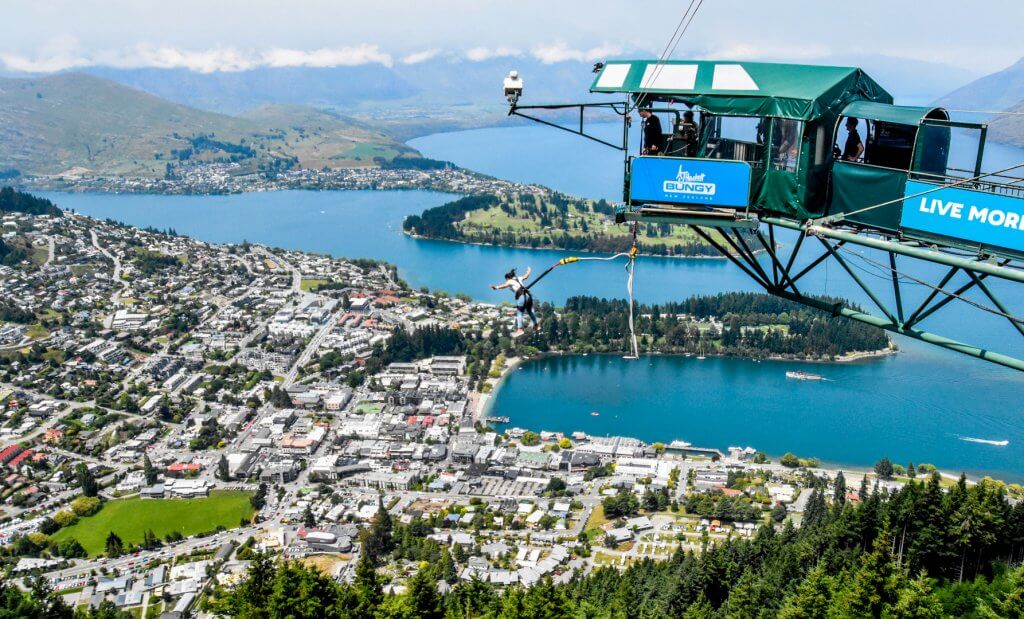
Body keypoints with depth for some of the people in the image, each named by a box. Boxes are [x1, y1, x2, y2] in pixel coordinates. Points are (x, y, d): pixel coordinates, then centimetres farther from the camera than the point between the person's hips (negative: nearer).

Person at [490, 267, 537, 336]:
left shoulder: (510, 281, 5)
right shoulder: (518, 278, 23)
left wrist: (496, 287, -30)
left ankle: (519, 329, -17)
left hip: (521, 296, -7)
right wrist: (528, 271, 60)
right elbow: (526, 276, 39)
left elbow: (504, 285, -16)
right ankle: (536, 326, 35)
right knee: (530, 311, 23)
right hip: (528, 295, 7)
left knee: (519, 313, -6)